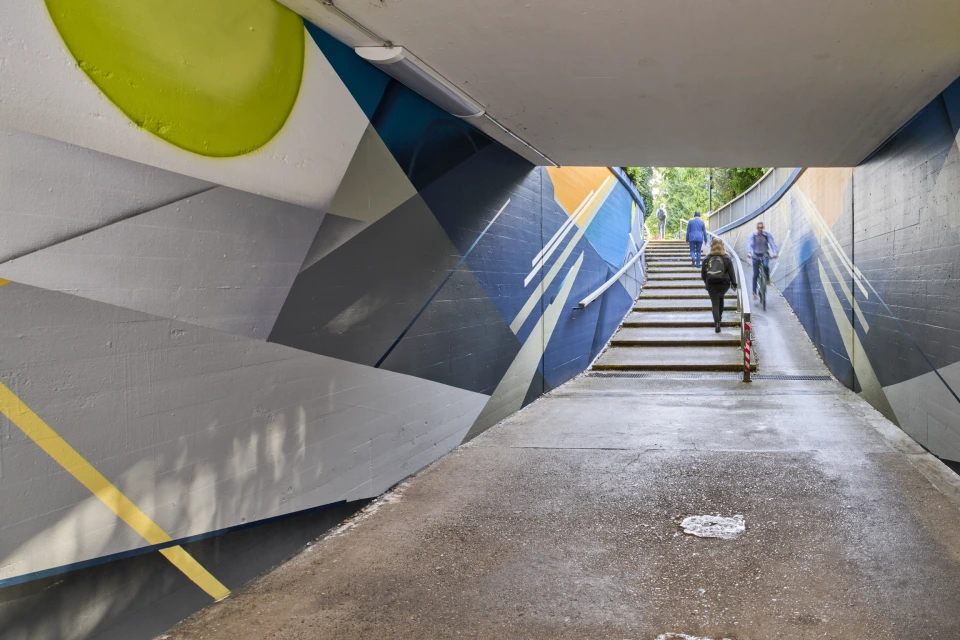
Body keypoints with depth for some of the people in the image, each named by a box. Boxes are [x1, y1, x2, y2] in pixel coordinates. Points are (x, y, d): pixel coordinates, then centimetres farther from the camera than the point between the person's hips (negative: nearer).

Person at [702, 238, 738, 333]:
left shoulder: (707, 258, 2)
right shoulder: (726, 258, 1)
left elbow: (703, 272, 6)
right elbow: (731, 272, 0)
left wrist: (706, 282, 23)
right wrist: (734, 284, 7)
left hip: (711, 284, -1)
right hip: (723, 283, 1)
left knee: (715, 303, 2)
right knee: (720, 297, 29)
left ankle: (717, 323, -12)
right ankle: (720, 316, 31)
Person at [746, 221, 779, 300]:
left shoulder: (767, 234, -11)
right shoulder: (753, 235, -12)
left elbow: (772, 243, -18)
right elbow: (749, 244, -24)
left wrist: (774, 253, -35)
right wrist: (749, 253, -42)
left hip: (765, 254, 0)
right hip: (756, 255, 0)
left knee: (766, 266, -32)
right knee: (755, 275, -2)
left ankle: (767, 278, -1)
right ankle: (754, 292, 8)